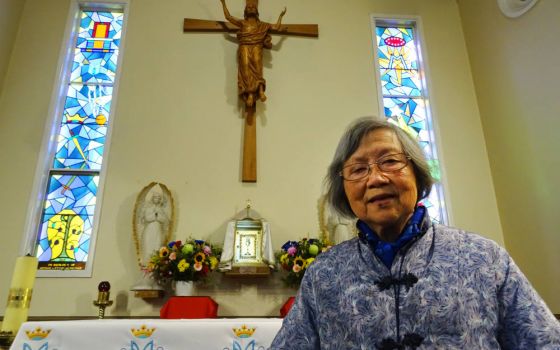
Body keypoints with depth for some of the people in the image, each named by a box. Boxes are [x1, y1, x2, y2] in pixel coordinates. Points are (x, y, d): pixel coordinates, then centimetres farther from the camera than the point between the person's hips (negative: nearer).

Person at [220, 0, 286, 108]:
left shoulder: (261, 25, 22)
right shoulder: (242, 23, 20)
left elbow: (276, 27, 21)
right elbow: (228, 17, 17)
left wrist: (281, 16, 20)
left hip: (256, 49, 0)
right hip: (245, 49, 0)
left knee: (257, 70, -21)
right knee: (246, 70, -17)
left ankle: (261, 91, -32)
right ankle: (250, 95, -25)